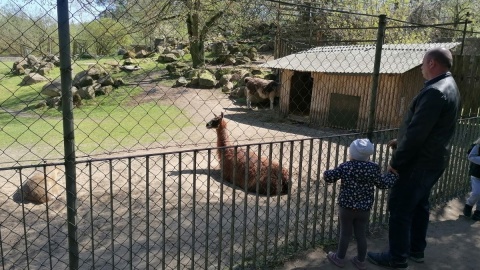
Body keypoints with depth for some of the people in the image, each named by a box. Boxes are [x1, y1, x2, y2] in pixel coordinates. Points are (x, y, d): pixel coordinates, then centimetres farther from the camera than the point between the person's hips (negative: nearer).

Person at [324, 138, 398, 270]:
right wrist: (393, 174, 18)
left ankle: (340, 258, 25)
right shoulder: (373, 168, -8)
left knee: (345, 234, 11)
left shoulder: (345, 167, -12)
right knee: (361, 235, 13)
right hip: (364, 209, 2)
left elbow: (329, 177, -10)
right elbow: (383, 184, 0)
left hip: (346, 208, -2)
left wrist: (326, 173, 14)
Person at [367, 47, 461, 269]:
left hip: (420, 162, -10)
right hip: (433, 160, 10)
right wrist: (401, 141, 15)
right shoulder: (449, 87, 11)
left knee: (399, 208, -1)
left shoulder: (434, 91, -23)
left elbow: (417, 132, -25)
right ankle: (416, 250, 33)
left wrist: (396, 161, -17)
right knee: (419, 205, 20)